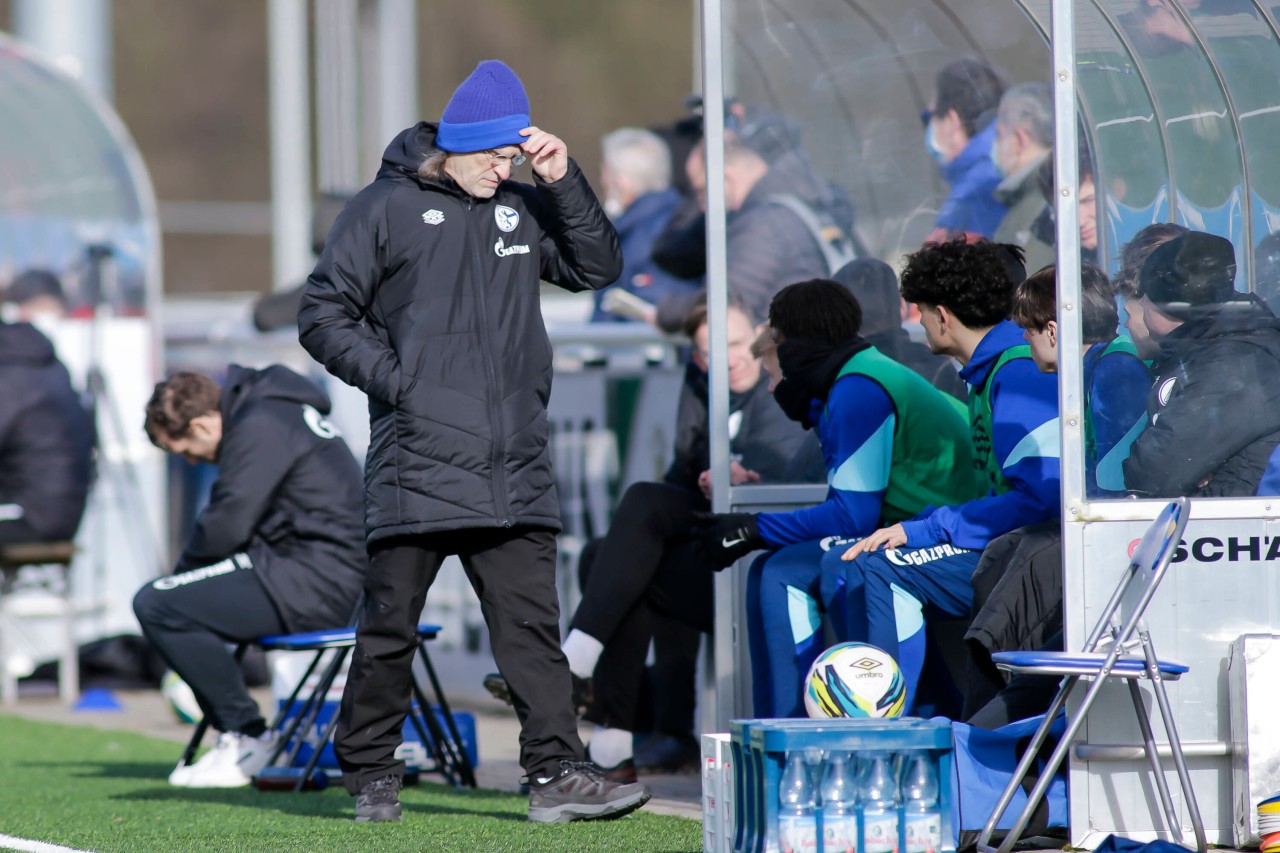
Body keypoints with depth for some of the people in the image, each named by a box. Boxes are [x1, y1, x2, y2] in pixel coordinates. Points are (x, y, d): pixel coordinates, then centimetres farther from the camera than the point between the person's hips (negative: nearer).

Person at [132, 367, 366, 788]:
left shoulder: (260, 428, -13)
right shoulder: (272, 412, 19)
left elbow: (227, 526, -17)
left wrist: (184, 568, 1)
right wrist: (185, 573, 9)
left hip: (315, 581, -11)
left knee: (156, 606, -16)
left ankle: (247, 735, -8)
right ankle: (230, 733, 16)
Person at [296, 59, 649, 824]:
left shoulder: (524, 207, 15)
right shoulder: (386, 208, 2)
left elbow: (599, 268, 14)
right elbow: (324, 314, 2)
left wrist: (565, 181, 4)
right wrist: (391, 376, -9)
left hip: (515, 468, 4)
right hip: (417, 466, -4)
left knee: (532, 624, -2)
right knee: (391, 627, 3)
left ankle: (558, 773, -5)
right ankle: (370, 774, 14)